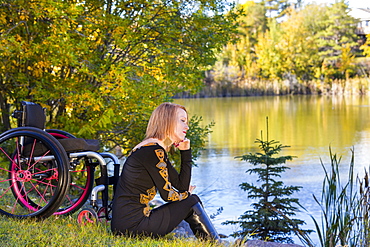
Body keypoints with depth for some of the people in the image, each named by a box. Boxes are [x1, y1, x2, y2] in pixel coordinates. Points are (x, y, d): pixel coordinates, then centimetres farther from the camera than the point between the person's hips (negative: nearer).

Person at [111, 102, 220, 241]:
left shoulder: (157, 151, 17)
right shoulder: (153, 150, -14)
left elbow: (182, 185, 15)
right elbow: (167, 194, -12)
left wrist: (186, 152, 12)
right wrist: (186, 195, 9)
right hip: (132, 226, -10)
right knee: (192, 202, -1)